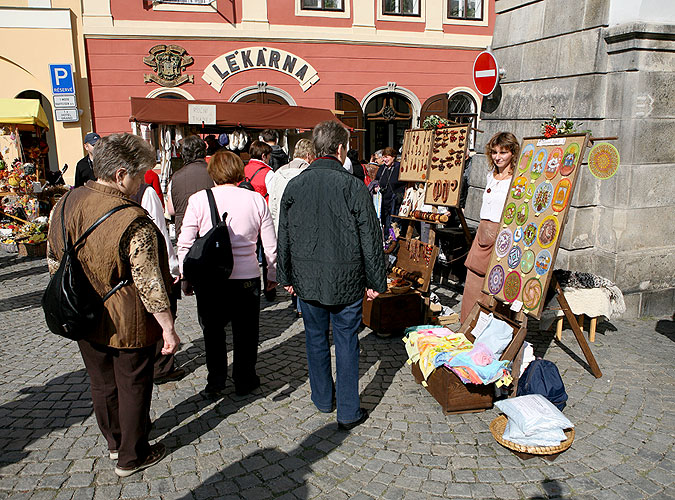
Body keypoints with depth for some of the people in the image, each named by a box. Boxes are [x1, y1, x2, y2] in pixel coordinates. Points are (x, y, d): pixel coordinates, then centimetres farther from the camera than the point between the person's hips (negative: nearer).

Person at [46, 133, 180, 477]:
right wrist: (168, 329, -15)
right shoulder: (133, 222, -28)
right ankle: (131, 457, 30)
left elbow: (54, 261, 6)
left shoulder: (64, 204, -5)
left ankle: (114, 441, 46)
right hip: (128, 325, -7)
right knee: (133, 387, 13)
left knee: (101, 383, 23)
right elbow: (149, 284, -25)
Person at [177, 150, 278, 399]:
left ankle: (215, 384, 24)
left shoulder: (198, 200, -6)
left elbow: (184, 244, -5)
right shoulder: (256, 199, -4)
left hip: (209, 278, 0)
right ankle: (244, 380, 30)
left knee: (213, 331, 17)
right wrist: (272, 275, 13)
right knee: (245, 332, 17)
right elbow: (271, 245, 0)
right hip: (247, 277, 1)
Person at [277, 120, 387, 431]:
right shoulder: (353, 187, -13)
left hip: (307, 280, 3)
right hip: (346, 282, -3)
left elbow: (284, 237, 6)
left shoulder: (294, 186, -1)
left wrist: (287, 277, 17)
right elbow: (370, 239, -10)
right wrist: (375, 282, 0)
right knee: (346, 343, 8)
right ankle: (348, 412, 16)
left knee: (316, 339, 18)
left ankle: (323, 398, 35)